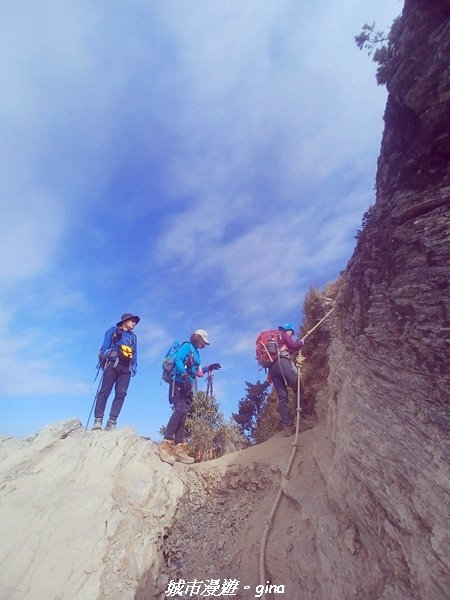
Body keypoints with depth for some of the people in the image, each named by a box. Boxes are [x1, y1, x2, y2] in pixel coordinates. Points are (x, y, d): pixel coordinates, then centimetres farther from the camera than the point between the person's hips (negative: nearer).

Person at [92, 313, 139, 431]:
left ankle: (111, 422, -7)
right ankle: (98, 420, -9)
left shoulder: (133, 337, 27)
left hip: (126, 368, 4)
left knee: (121, 394, -7)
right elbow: (105, 345, 1)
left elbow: (134, 352, 20)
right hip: (113, 364, -4)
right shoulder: (113, 330, 15)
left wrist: (134, 365, 5)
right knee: (105, 391, -10)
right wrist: (104, 356, -16)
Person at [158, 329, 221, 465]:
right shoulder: (187, 346, 0)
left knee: (183, 414, 3)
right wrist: (184, 375, -29)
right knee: (181, 410, -22)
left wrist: (209, 368, 18)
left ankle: (179, 448, 2)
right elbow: (178, 360, -16)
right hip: (179, 382, -9)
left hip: (188, 386, 9)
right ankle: (166, 444, -22)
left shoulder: (196, 353, 25)